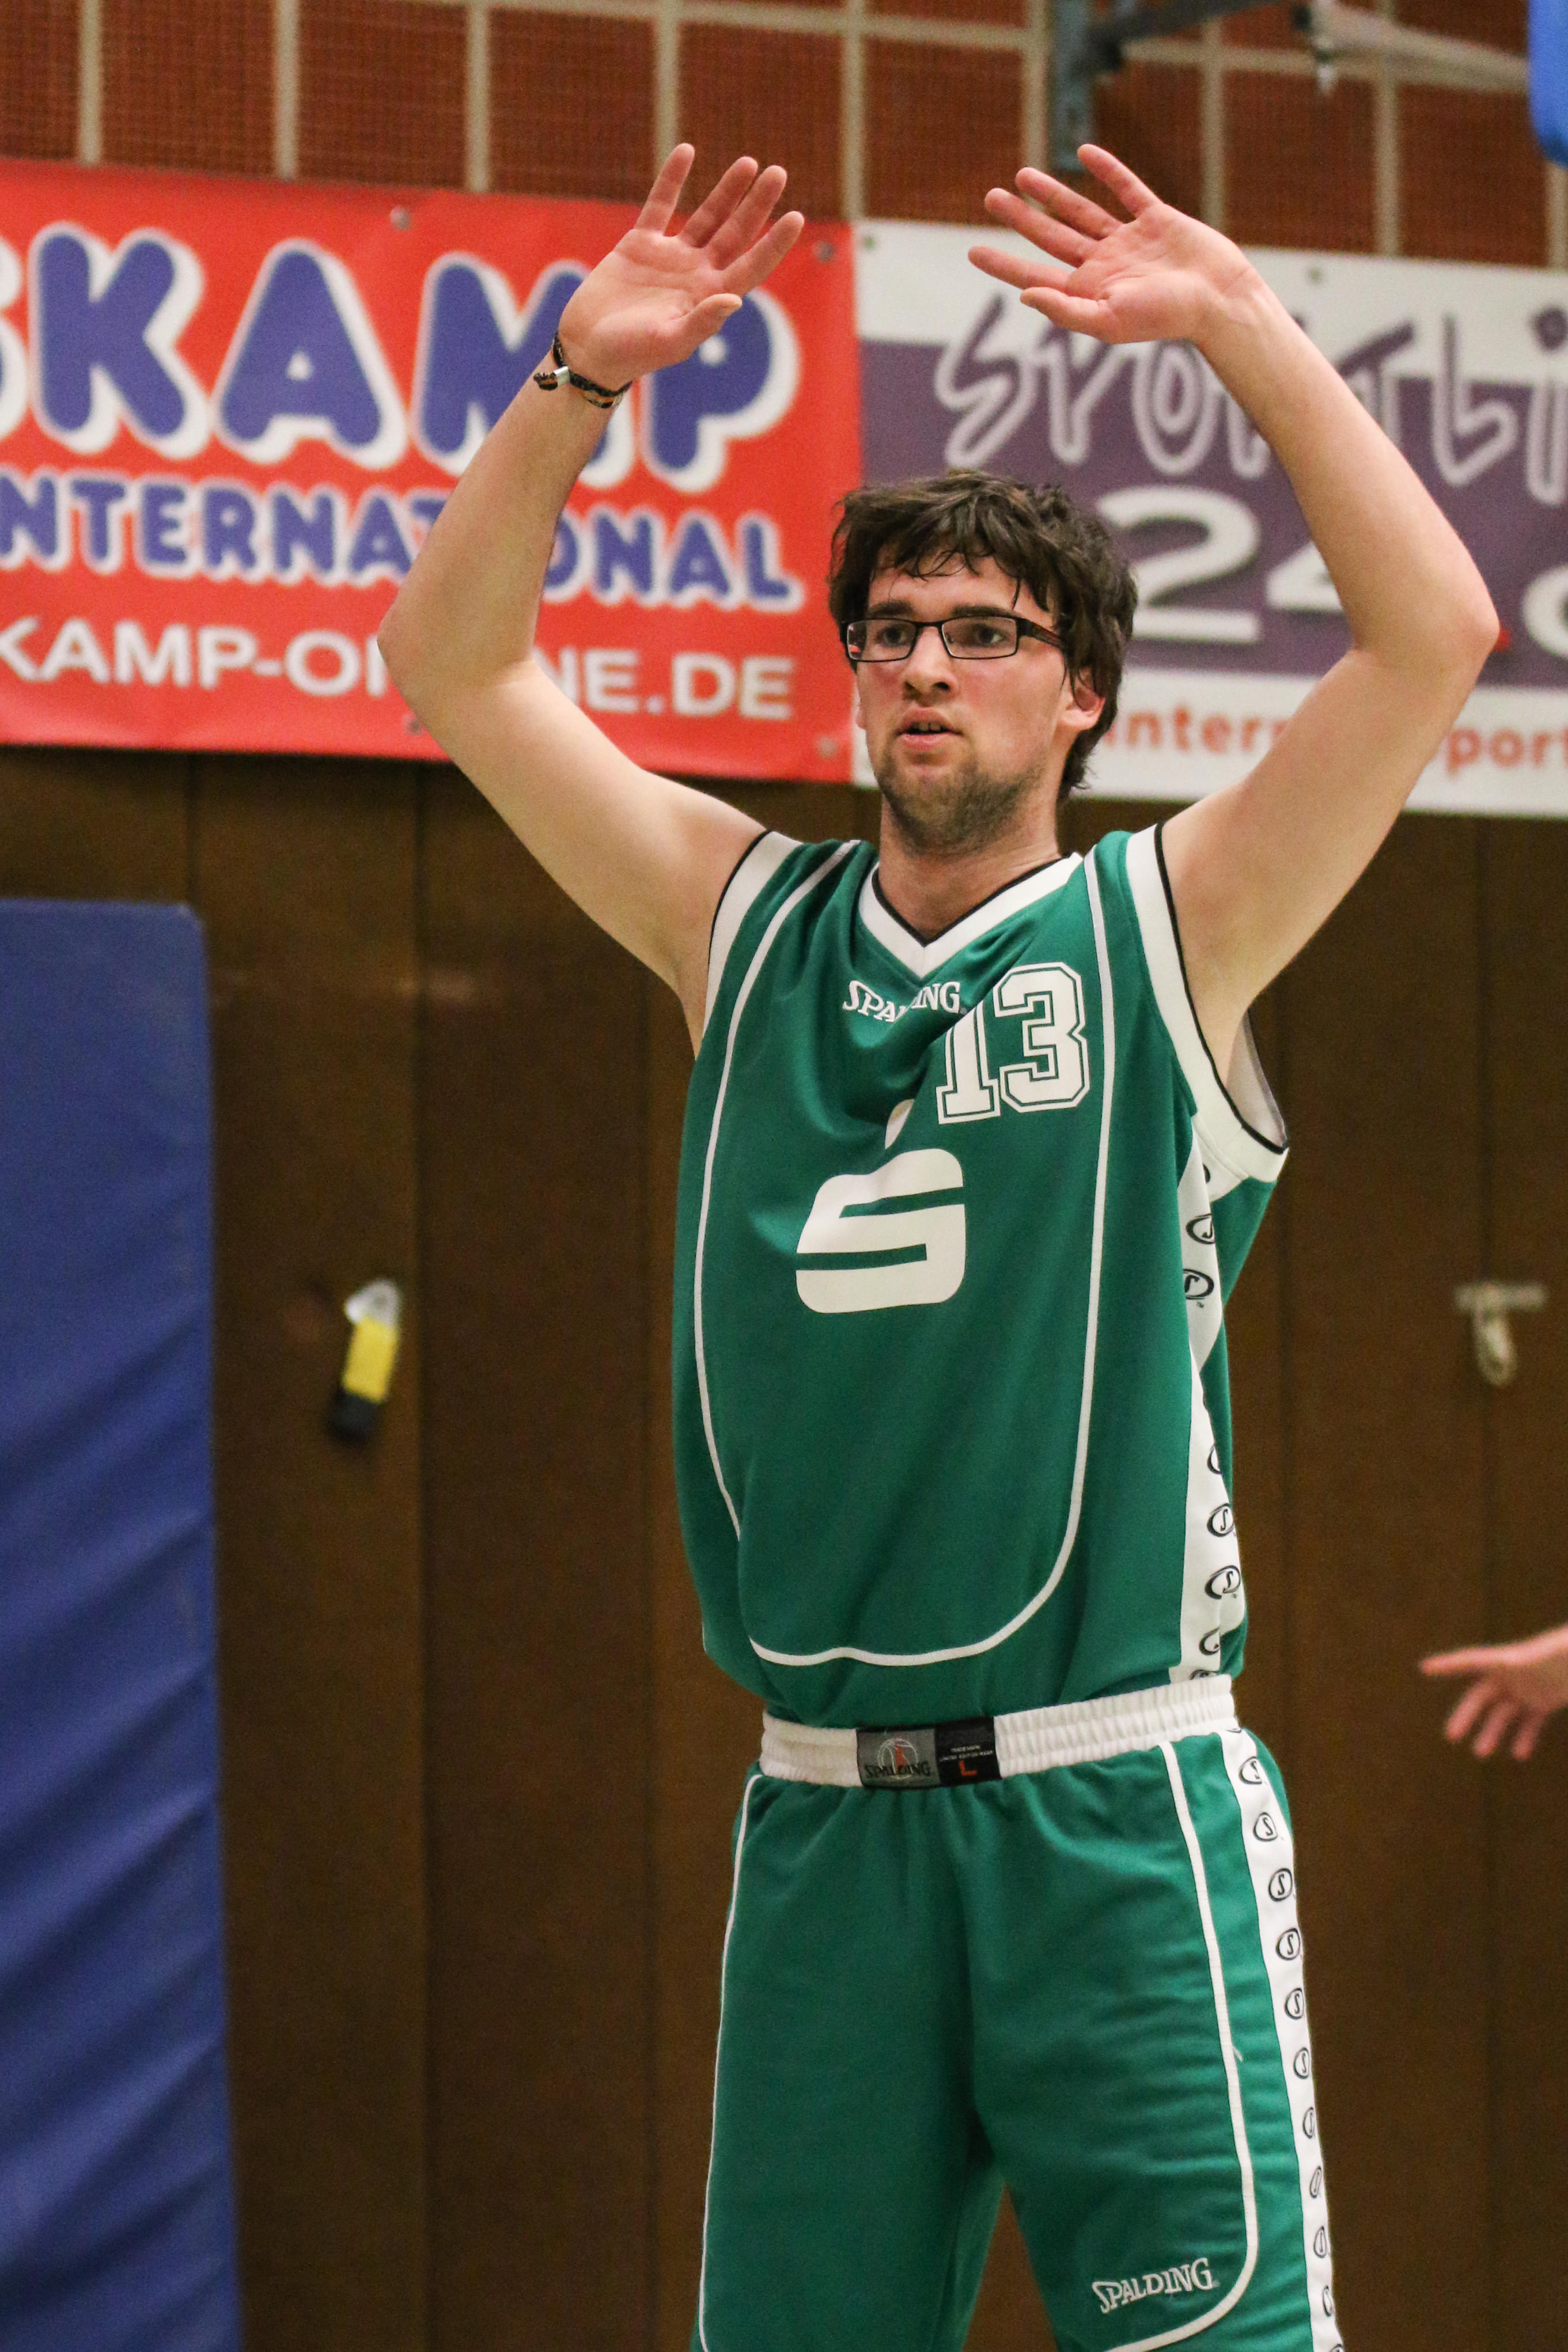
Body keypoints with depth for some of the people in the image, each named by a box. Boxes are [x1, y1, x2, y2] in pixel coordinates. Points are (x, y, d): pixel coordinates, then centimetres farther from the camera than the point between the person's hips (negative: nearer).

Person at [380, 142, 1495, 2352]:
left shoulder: (1163, 932, 2)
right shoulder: (745, 929, 12)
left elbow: (1435, 630, -9)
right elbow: (459, 663, 13)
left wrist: (1241, 326, -10)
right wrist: (578, 382, 1)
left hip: (1117, 1810, -3)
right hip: (823, 1818, 4)